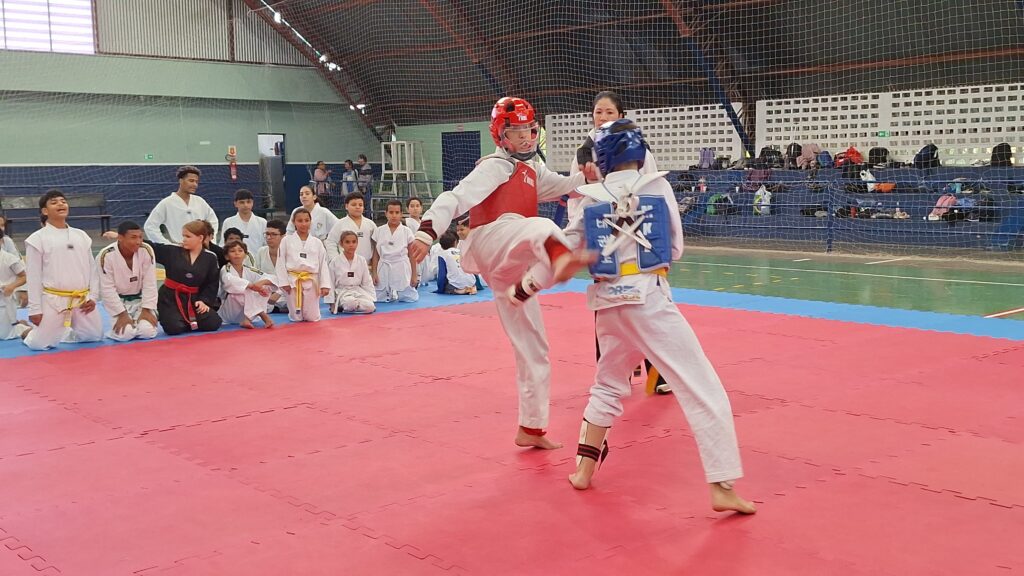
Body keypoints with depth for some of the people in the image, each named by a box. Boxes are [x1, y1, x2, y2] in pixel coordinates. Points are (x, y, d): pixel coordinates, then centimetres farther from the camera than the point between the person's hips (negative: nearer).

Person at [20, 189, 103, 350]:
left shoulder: (81, 236, 9)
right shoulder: (37, 239, -4)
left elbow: (92, 268, 11)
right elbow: (33, 276, -5)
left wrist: (93, 296, 1)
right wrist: (35, 309, -7)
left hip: (82, 299, 4)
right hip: (53, 300, -4)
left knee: (94, 336, 8)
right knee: (39, 344, -6)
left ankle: (59, 332, 31)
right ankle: (30, 333, 30)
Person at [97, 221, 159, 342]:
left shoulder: (147, 251, -17)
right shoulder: (105, 256, -22)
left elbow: (150, 284, -10)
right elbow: (107, 289, -17)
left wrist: (146, 310, -12)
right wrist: (122, 314, -18)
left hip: (140, 299, 2)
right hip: (118, 301, -2)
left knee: (147, 331, -19)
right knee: (125, 334, -22)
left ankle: (139, 322, 18)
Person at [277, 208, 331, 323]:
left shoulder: (317, 243, 4)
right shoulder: (286, 241, 0)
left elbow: (323, 264, 3)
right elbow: (281, 263, 1)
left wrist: (325, 285, -3)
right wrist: (284, 282, -5)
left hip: (311, 282, 1)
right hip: (293, 281, -1)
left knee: (312, 317, 3)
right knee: (296, 318, 4)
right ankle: (297, 314, 39)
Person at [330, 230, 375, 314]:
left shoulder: (362, 261, 4)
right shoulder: (335, 261, -4)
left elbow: (367, 282, 9)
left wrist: (372, 299, 2)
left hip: (358, 291, 4)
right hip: (342, 292, -4)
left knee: (370, 307, -24)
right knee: (351, 303, -38)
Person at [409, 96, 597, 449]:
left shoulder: (532, 171, 23)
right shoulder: (496, 167, -3)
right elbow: (457, 197, -15)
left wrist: (586, 177, 2)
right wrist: (427, 231, -31)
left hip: (510, 269, 9)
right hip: (489, 244, -9)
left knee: (533, 350, 9)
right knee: (541, 229, -40)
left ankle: (531, 430, 18)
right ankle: (561, 259, -77)